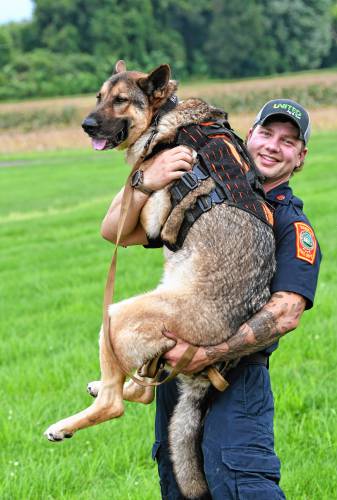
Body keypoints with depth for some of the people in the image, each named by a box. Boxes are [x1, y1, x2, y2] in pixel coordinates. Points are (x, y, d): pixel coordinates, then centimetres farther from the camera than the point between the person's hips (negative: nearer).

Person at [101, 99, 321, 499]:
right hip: (175, 365, 5)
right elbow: (114, 232, 4)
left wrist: (207, 354, -25)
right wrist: (147, 183, -16)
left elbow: (286, 313, -18)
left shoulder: (293, 225, -3)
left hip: (237, 373, -5)